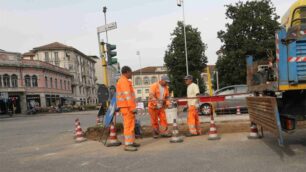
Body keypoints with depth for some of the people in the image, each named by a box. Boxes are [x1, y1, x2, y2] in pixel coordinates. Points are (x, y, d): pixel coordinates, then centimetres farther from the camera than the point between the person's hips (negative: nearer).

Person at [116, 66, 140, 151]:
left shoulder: (122, 80, 21)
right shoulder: (124, 81, -12)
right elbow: (127, 95, -20)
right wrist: (132, 107, -21)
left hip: (127, 107, 11)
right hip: (127, 107, -11)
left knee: (131, 125, 15)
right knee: (129, 125, -9)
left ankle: (131, 142, 22)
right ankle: (128, 144, -6)